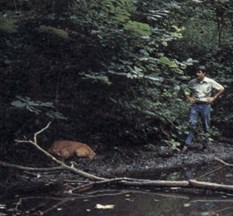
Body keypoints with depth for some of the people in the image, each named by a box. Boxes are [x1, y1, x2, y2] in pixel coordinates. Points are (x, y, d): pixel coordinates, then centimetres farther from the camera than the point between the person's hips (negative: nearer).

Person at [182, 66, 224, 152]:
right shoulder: (192, 82, 2)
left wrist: (213, 98, 1)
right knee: (192, 124, -12)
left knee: (206, 126, 6)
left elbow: (221, 89, 5)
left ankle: (205, 145, 17)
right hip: (195, 105, 0)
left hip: (205, 105, 0)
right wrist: (189, 98, 2)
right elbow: (186, 91, 19)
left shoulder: (210, 82, -3)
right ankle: (186, 144, -14)